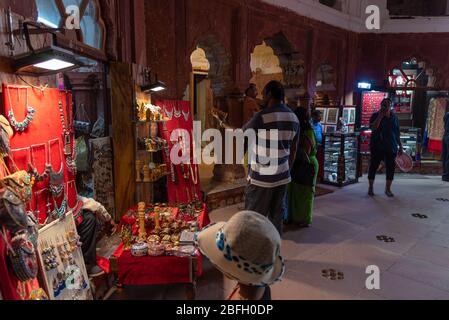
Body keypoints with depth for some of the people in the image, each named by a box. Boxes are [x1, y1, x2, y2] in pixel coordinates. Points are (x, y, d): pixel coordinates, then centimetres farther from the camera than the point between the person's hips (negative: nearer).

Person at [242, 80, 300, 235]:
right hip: (282, 176, 7)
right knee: (277, 214, 15)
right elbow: (293, 150, 13)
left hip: (261, 178, -6)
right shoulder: (294, 118, 6)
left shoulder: (263, 116, -16)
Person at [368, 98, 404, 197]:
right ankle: (371, 188, 15)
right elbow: (373, 128, -19)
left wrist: (400, 146, 12)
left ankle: (388, 189, 17)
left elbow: (397, 133, 14)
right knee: (374, 166, 1)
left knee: (391, 167, 3)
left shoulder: (394, 117, 10)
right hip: (377, 147, -3)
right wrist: (380, 116, -20)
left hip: (391, 147, 4)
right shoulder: (376, 115, -1)